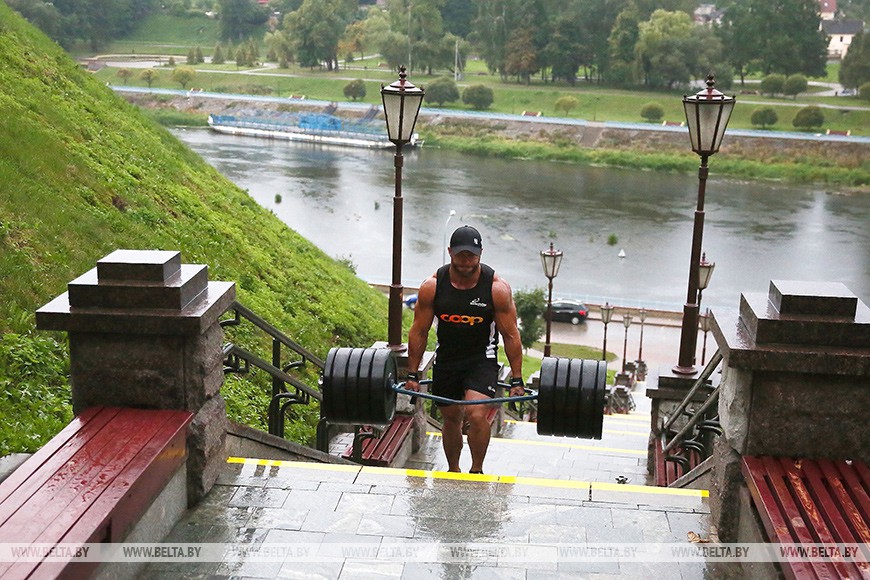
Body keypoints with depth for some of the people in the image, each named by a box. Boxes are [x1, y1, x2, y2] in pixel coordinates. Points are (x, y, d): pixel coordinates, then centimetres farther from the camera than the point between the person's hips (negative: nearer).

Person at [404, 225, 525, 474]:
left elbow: (510, 335, -8)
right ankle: (453, 471, 36)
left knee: (477, 416, -21)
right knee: (451, 420, 14)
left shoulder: (497, 288, -16)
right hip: (446, 358, 2)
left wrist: (517, 379, -7)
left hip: (482, 358, -2)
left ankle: (477, 470, 0)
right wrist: (412, 375, 0)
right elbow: (419, 332, -2)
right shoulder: (432, 286, -12)